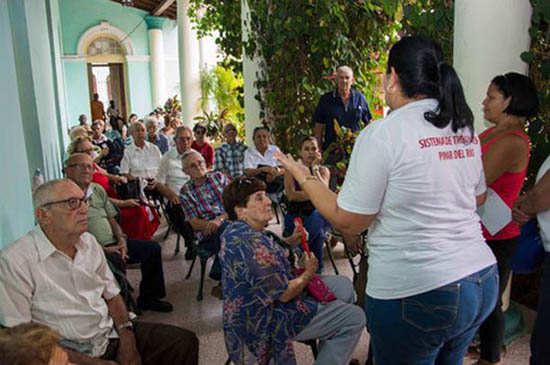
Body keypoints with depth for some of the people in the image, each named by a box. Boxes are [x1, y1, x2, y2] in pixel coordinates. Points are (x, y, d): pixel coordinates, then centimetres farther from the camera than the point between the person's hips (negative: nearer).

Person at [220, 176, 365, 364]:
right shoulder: (251, 243, -32)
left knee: (344, 285, 14)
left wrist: (291, 241, 1)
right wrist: (308, 274, -7)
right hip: (269, 320, -10)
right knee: (354, 318, -9)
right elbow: (284, 294, -26)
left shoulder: (237, 230, 0)